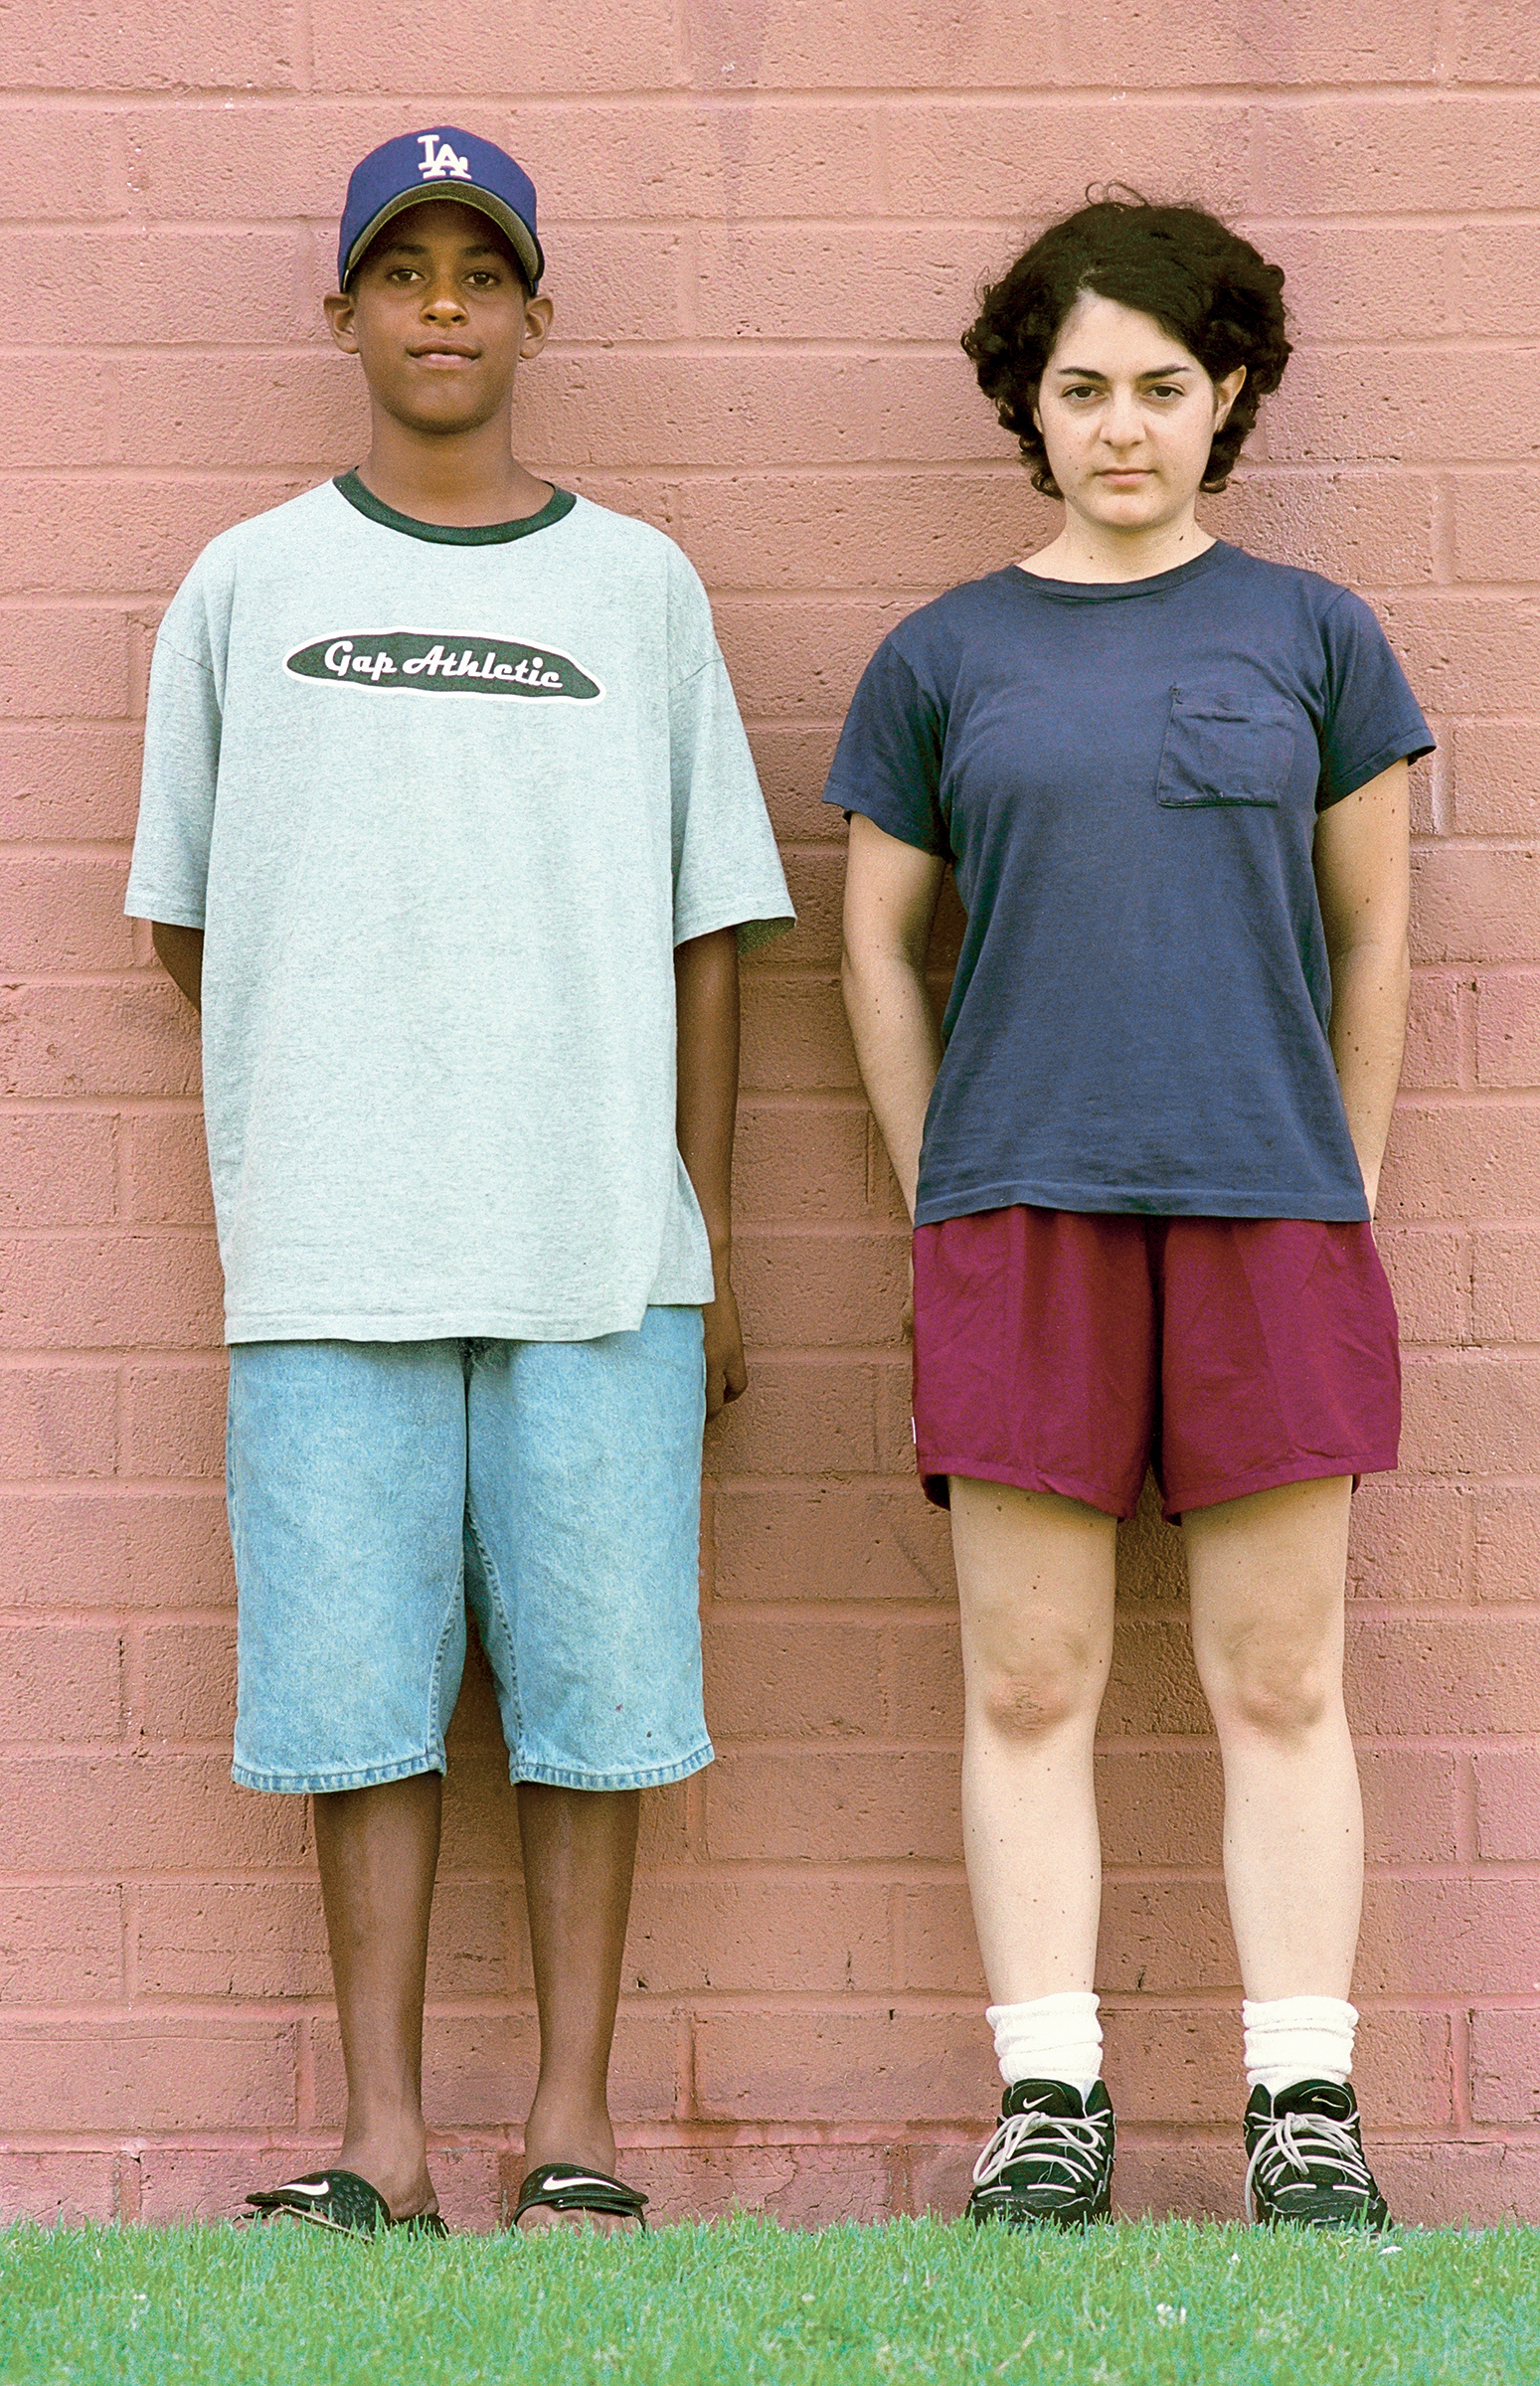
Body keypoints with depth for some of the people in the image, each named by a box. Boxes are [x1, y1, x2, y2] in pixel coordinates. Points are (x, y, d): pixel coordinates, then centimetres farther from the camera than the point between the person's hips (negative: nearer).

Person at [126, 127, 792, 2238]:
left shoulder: (640, 588, 11)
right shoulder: (247, 585, 10)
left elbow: (706, 933, 10)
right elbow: (186, 915, 15)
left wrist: (708, 1240, 7)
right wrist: (329, 1093, 8)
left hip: (601, 1250, 0)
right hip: (332, 1253, 0)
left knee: (592, 1675, -1)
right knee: (358, 1680, -1)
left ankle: (575, 2119, 5)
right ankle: (383, 2137, 4)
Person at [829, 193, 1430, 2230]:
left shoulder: (1309, 634, 8)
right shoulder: (945, 659, 8)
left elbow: (1373, 936, 11)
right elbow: (878, 946, 12)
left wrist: (1346, 1202, 8)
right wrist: (944, 1213, 8)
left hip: (1269, 1213, 0)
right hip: (1021, 1210, 0)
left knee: (1282, 1681, 2)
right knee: (1031, 1686, 1)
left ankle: (1304, 2106, 7)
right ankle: (1049, 2103, 8)